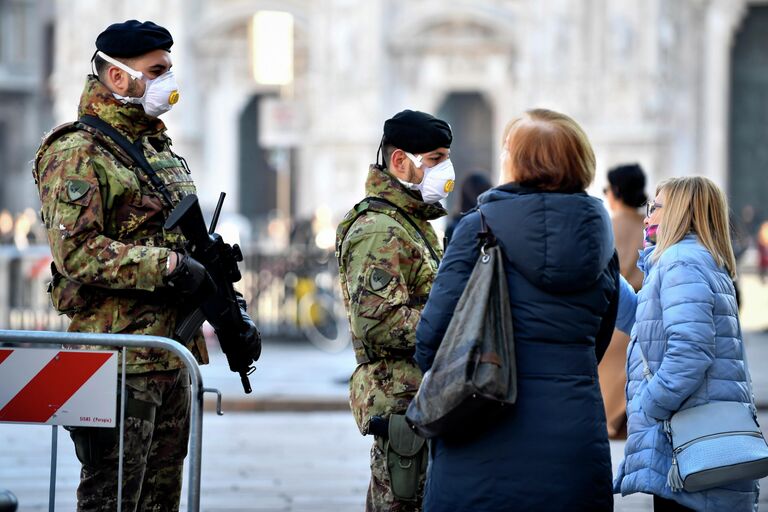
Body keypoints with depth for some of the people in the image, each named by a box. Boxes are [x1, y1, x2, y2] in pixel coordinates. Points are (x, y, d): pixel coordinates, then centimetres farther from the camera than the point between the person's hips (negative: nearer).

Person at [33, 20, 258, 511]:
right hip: (118, 361, -9)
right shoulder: (78, 154, -10)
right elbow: (77, 252, -22)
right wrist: (169, 266, -22)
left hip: (173, 357, 9)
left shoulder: (161, 149, 18)